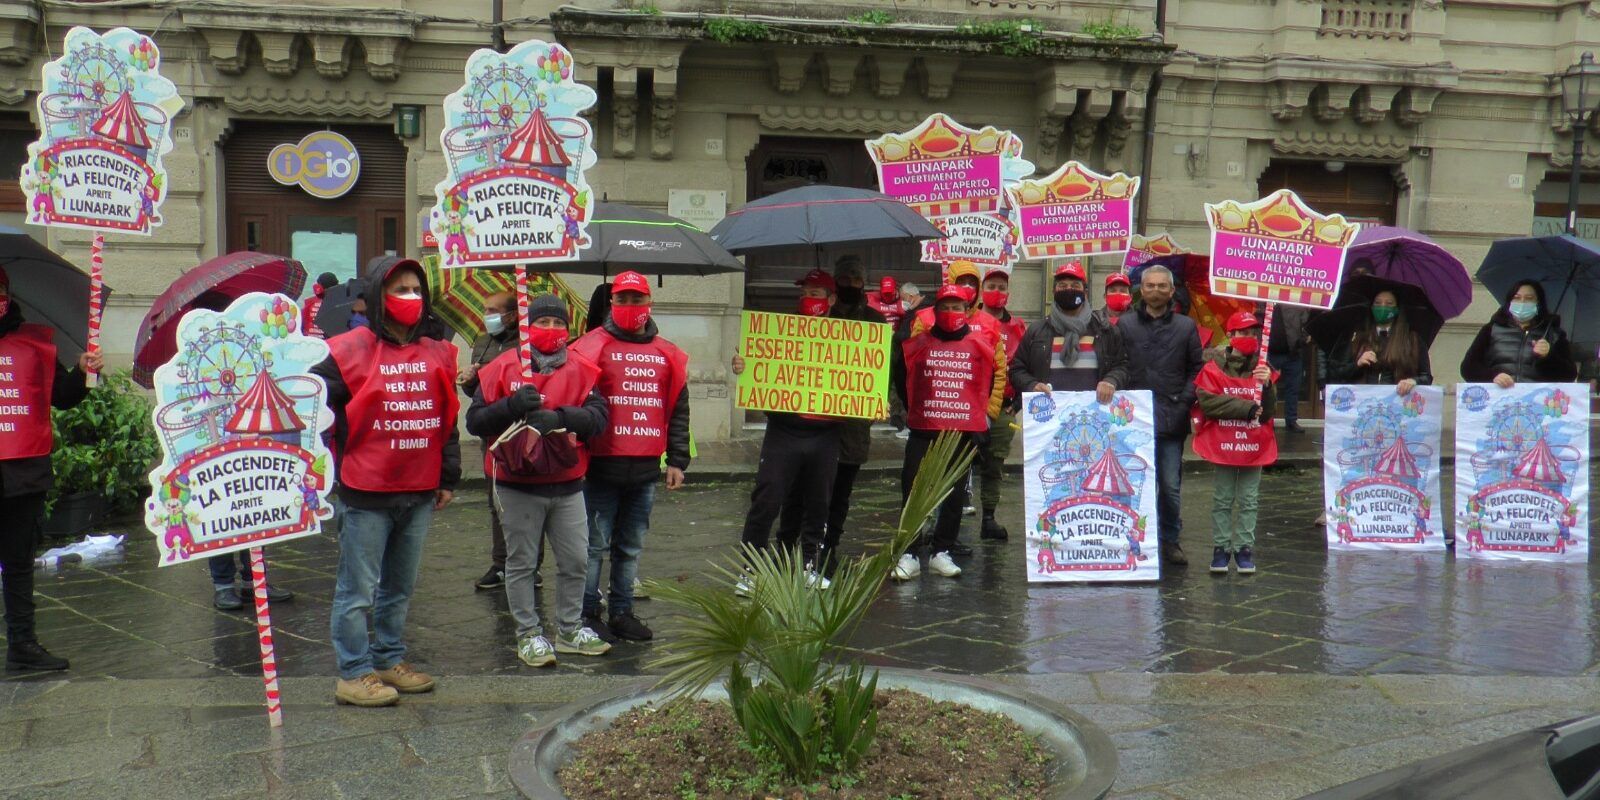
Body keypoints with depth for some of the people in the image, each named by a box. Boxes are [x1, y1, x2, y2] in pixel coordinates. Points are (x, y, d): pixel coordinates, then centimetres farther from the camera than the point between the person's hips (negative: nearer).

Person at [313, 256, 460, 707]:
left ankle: (389, 661, 29)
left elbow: (447, 421, 17)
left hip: (420, 493, 6)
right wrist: (345, 461, -6)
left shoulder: (437, 355, 11)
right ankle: (354, 675, 9)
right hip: (367, 494, -6)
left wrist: (447, 478, 14)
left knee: (401, 587, 16)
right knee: (358, 589, 0)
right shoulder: (349, 352, -5)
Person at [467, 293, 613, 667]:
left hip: (567, 485, 3)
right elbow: (475, 420, -5)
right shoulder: (503, 367, -2)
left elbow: (599, 415, -9)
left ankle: (570, 629, 27)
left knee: (575, 561, 10)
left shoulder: (581, 369, 3)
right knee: (521, 563, 7)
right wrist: (512, 406, -21)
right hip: (518, 486, -2)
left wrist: (560, 417, -24)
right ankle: (529, 634, 19)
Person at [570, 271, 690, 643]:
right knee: (595, 545, 1)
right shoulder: (592, 347, -1)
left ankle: (622, 613, 21)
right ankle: (588, 615, 11)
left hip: (646, 469, 4)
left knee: (631, 547, 12)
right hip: (601, 466, -4)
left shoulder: (667, 354, 12)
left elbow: (678, 411, 15)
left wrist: (677, 460, 10)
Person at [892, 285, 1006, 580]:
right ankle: (909, 555, 1)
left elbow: (999, 373, 16)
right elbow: (900, 376, 18)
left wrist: (989, 412, 11)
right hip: (923, 430, -1)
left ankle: (941, 552, 18)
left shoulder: (983, 344, 3)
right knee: (912, 491, -5)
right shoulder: (918, 342, 4)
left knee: (955, 495, 8)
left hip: (966, 430, 1)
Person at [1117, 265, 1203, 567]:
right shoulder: (1125, 325, 7)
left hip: (1172, 419, 0)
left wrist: (1184, 400, -2)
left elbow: (1196, 369, 10)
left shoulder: (1186, 327, 9)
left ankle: (1170, 540, 16)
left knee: (1171, 485, 2)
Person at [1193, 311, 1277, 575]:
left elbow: (1267, 412, -2)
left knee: (1249, 501, 8)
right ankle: (1221, 548, 14)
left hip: (1255, 446, 2)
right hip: (1223, 445, -2)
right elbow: (1208, 402, -16)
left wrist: (1266, 386, -21)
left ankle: (1244, 548, 16)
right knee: (1222, 499, 6)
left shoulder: (1263, 370, 4)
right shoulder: (1213, 369, -4)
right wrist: (1248, 408, -16)